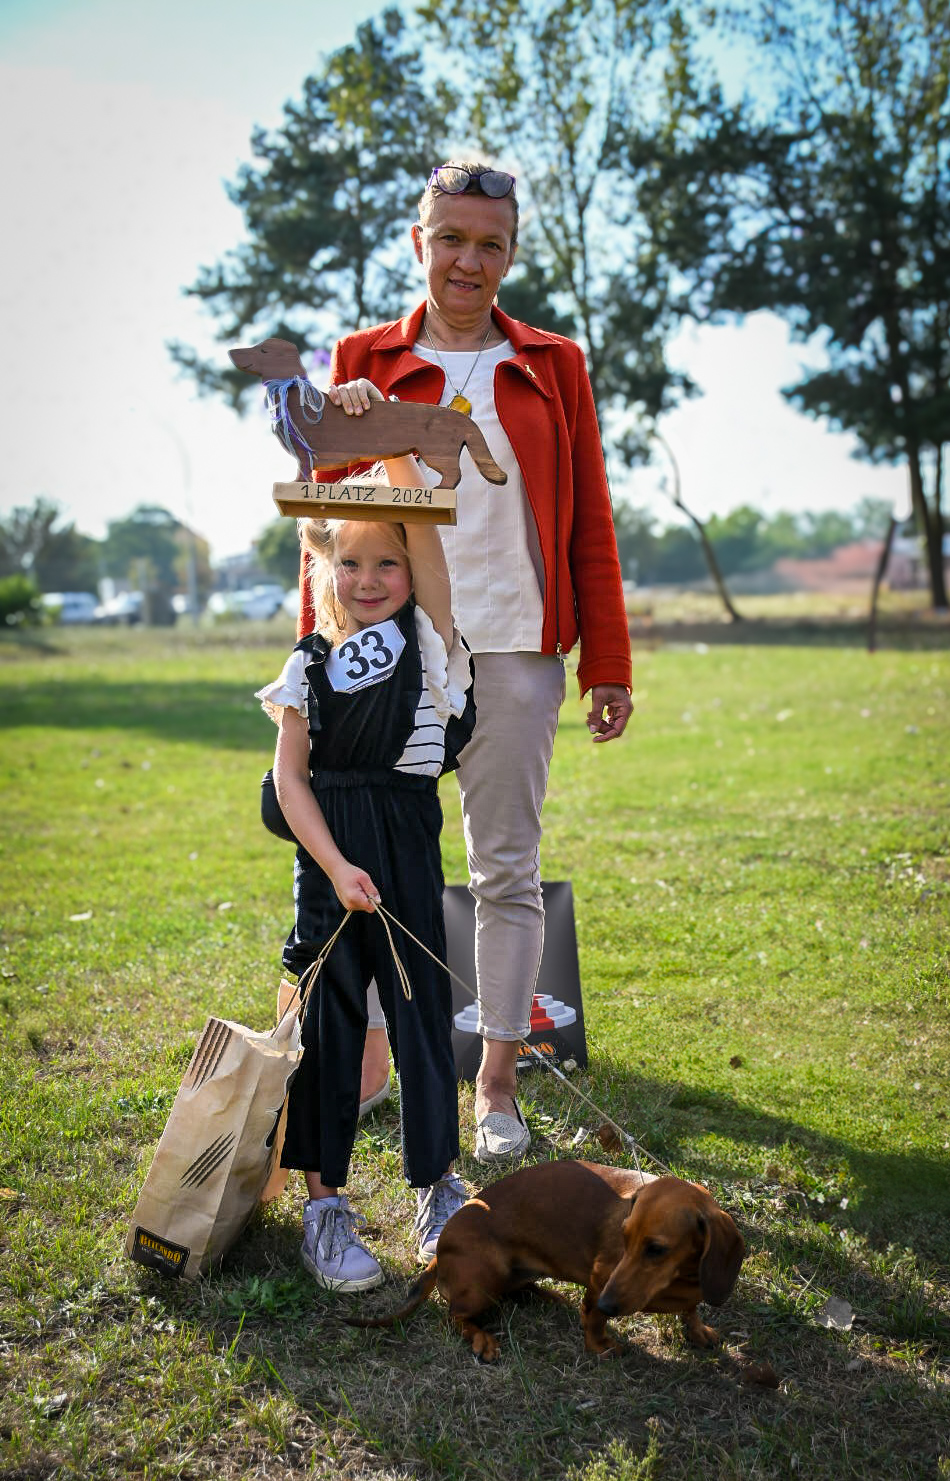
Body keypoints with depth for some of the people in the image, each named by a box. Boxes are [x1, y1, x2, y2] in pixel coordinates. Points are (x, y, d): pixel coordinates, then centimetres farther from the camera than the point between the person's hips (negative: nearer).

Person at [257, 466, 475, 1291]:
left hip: (409, 848, 0)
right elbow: (290, 777, -1)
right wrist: (334, 866, -11)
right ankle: (324, 1202, 16)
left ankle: (439, 1185, 23)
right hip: (331, 856, 1)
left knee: (421, 1012, 5)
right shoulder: (309, 666, 4)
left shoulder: (427, 634, 1)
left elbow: (424, 524, -12)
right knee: (330, 1019, 5)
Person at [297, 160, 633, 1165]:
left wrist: (608, 665, 4)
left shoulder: (551, 366, 11)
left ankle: (496, 1085, 14)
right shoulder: (364, 363, 10)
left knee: (507, 869, 3)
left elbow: (589, 526, 9)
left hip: (515, 648, 0)